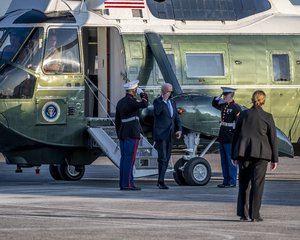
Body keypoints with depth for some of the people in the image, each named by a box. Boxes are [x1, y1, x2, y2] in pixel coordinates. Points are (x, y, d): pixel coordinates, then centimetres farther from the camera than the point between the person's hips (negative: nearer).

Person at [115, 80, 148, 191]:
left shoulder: (120, 102, 14)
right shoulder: (131, 101, -13)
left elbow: (117, 121, 17)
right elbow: (144, 104, -10)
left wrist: (119, 135, 22)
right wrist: (142, 93, 3)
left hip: (122, 134, 8)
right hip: (132, 133, -8)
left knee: (124, 159, 9)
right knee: (130, 159, -9)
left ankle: (123, 184, 8)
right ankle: (128, 183, -12)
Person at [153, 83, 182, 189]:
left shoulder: (172, 102, 15)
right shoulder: (157, 101, -6)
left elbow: (176, 117, 18)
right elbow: (157, 112, -26)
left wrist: (179, 129, 3)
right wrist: (163, 100, -23)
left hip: (169, 135, 7)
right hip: (160, 134, -7)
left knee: (166, 159, 10)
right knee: (163, 158, -13)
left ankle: (160, 181, 17)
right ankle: (161, 181, -11)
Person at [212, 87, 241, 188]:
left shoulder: (235, 108, -11)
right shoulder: (223, 106, 13)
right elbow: (214, 103, 34)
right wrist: (218, 98, 14)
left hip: (231, 139, -9)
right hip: (222, 138, 9)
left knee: (231, 161, -4)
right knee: (224, 161, 11)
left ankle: (232, 182, 0)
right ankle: (226, 180, 17)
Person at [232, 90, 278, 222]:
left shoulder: (243, 114, 4)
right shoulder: (267, 117, -1)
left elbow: (236, 135, 7)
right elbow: (273, 139, 1)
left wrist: (234, 155, 15)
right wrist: (274, 159, 6)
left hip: (243, 152, 2)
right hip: (261, 153, -2)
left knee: (243, 183, 11)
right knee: (257, 184, 0)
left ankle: (243, 213, 7)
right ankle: (254, 214, -4)